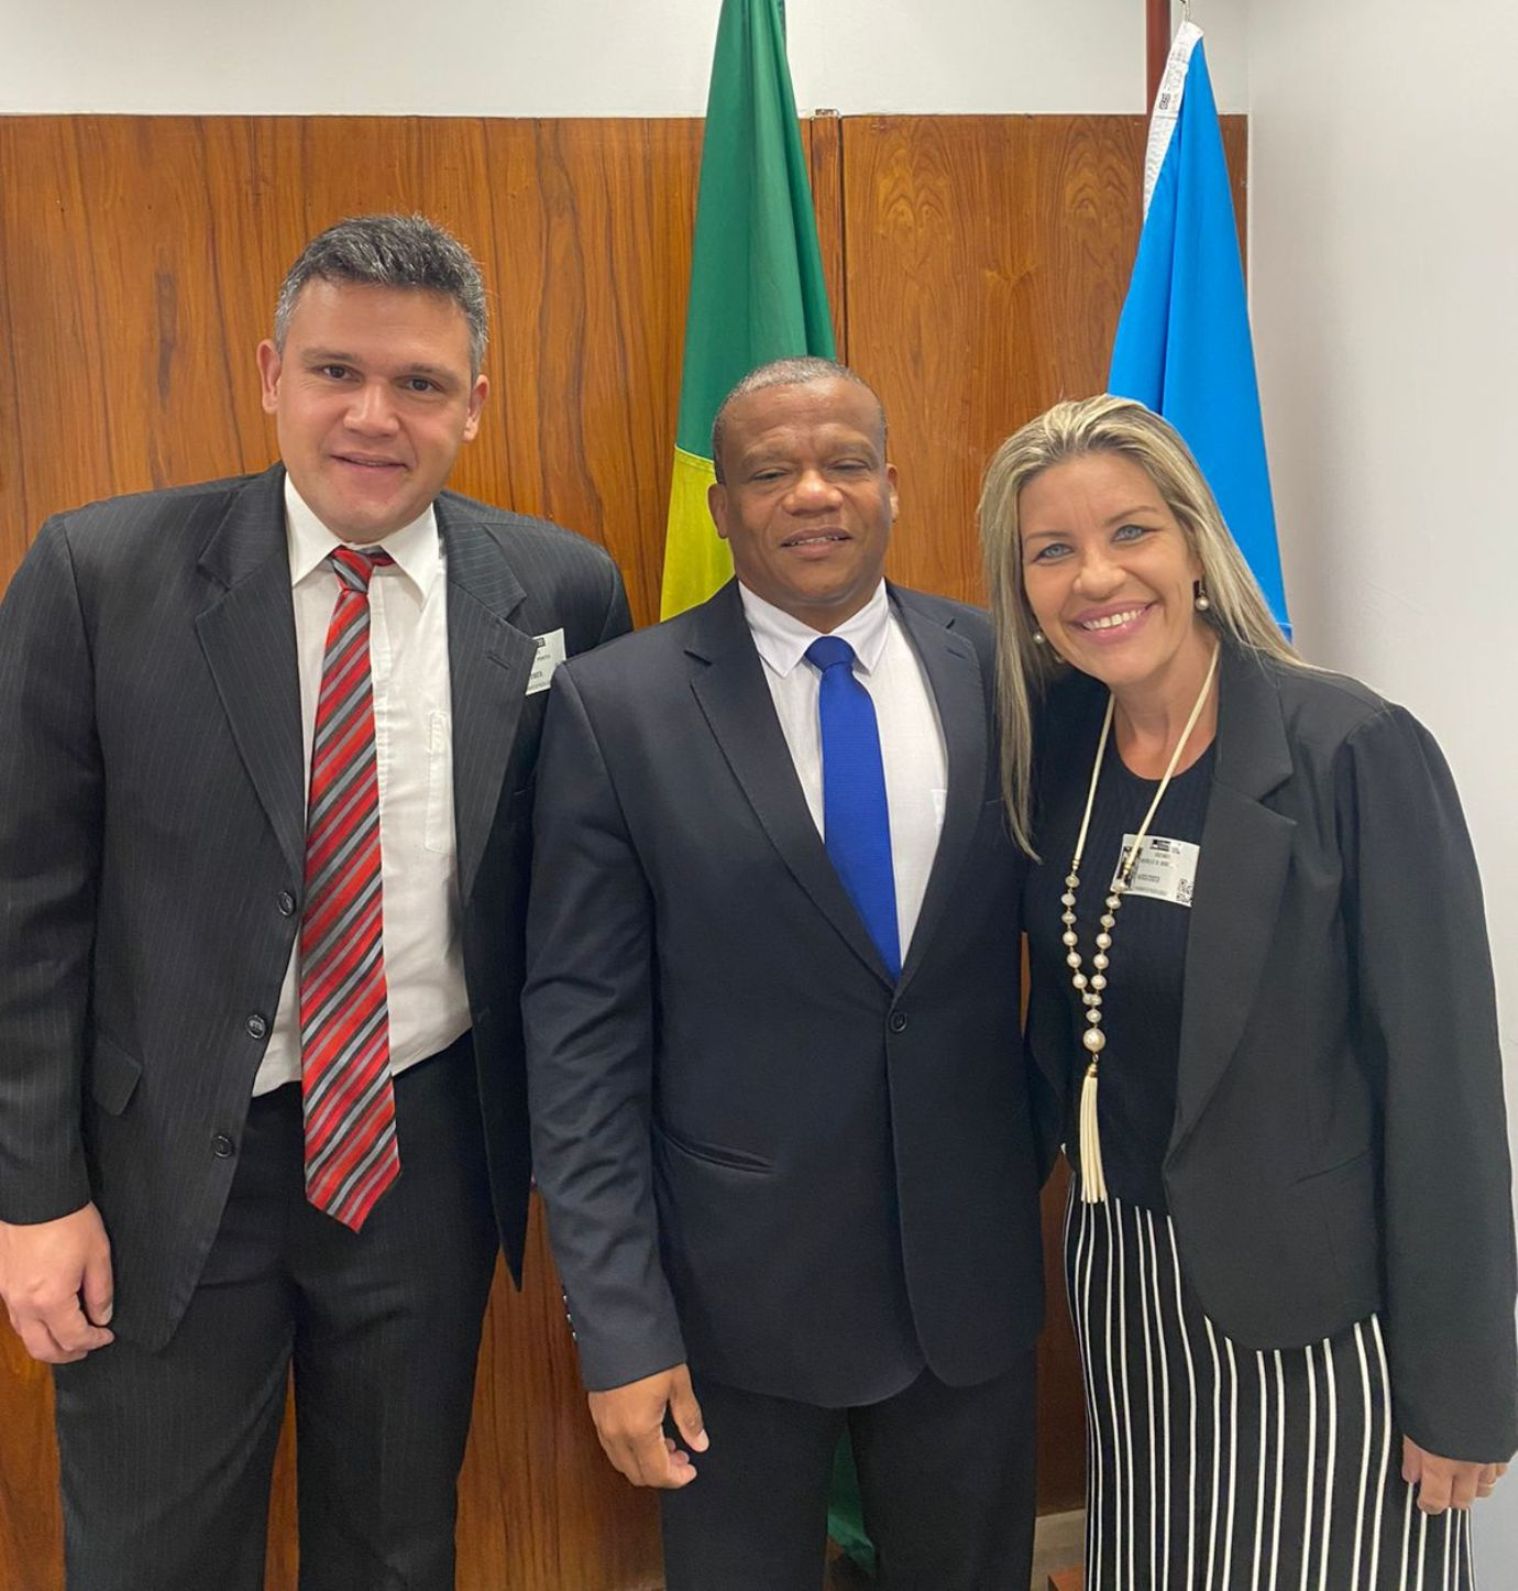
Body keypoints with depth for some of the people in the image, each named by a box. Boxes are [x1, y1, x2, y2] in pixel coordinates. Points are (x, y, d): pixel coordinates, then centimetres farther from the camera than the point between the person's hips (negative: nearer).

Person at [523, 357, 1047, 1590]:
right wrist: (617, 1322, -10)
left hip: (975, 1268, 3)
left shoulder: (1002, 667, -3)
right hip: (736, 1286, -2)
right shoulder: (615, 704, -10)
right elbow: (581, 1032, -9)